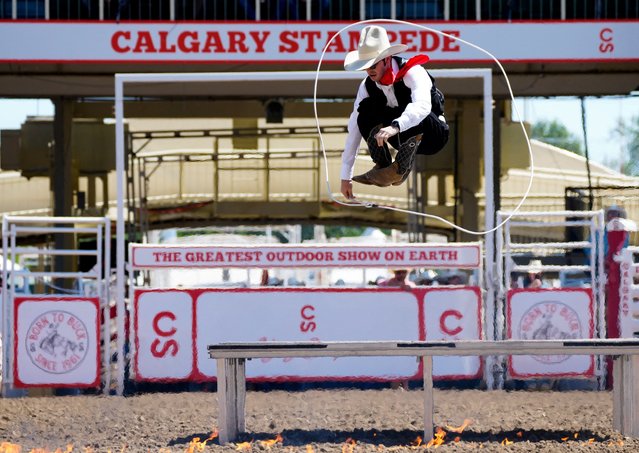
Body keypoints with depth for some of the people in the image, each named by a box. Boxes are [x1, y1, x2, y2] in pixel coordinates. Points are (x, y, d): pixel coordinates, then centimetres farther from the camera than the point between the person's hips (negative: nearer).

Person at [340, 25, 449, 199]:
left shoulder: (413, 73, -25)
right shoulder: (368, 85, -9)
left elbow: (422, 106, -46)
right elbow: (354, 129, -11)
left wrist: (395, 127, -63)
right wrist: (345, 176, -13)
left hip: (432, 134, -5)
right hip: (405, 139, 5)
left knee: (417, 116, -38)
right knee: (365, 110, -18)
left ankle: (400, 169, -26)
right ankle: (382, 165, -15)